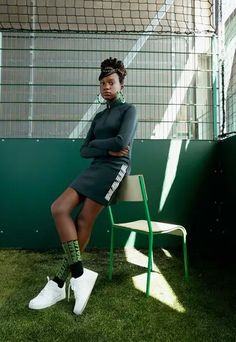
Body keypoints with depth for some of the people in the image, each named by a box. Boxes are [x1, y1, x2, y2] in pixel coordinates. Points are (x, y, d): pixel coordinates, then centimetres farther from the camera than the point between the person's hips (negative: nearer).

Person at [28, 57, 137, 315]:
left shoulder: (128, 109, 7)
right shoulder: (99, 116, 23)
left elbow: (122, 141, -13)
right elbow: (84, 151, 12)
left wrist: (96, 144, 1)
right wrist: (107, 149, -4)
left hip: (116, 168, -6)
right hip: (96, 168, 7)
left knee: (83, 221, -15)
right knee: (59, 208, -12)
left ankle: (60, 283, -3)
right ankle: (79, 274, -10)